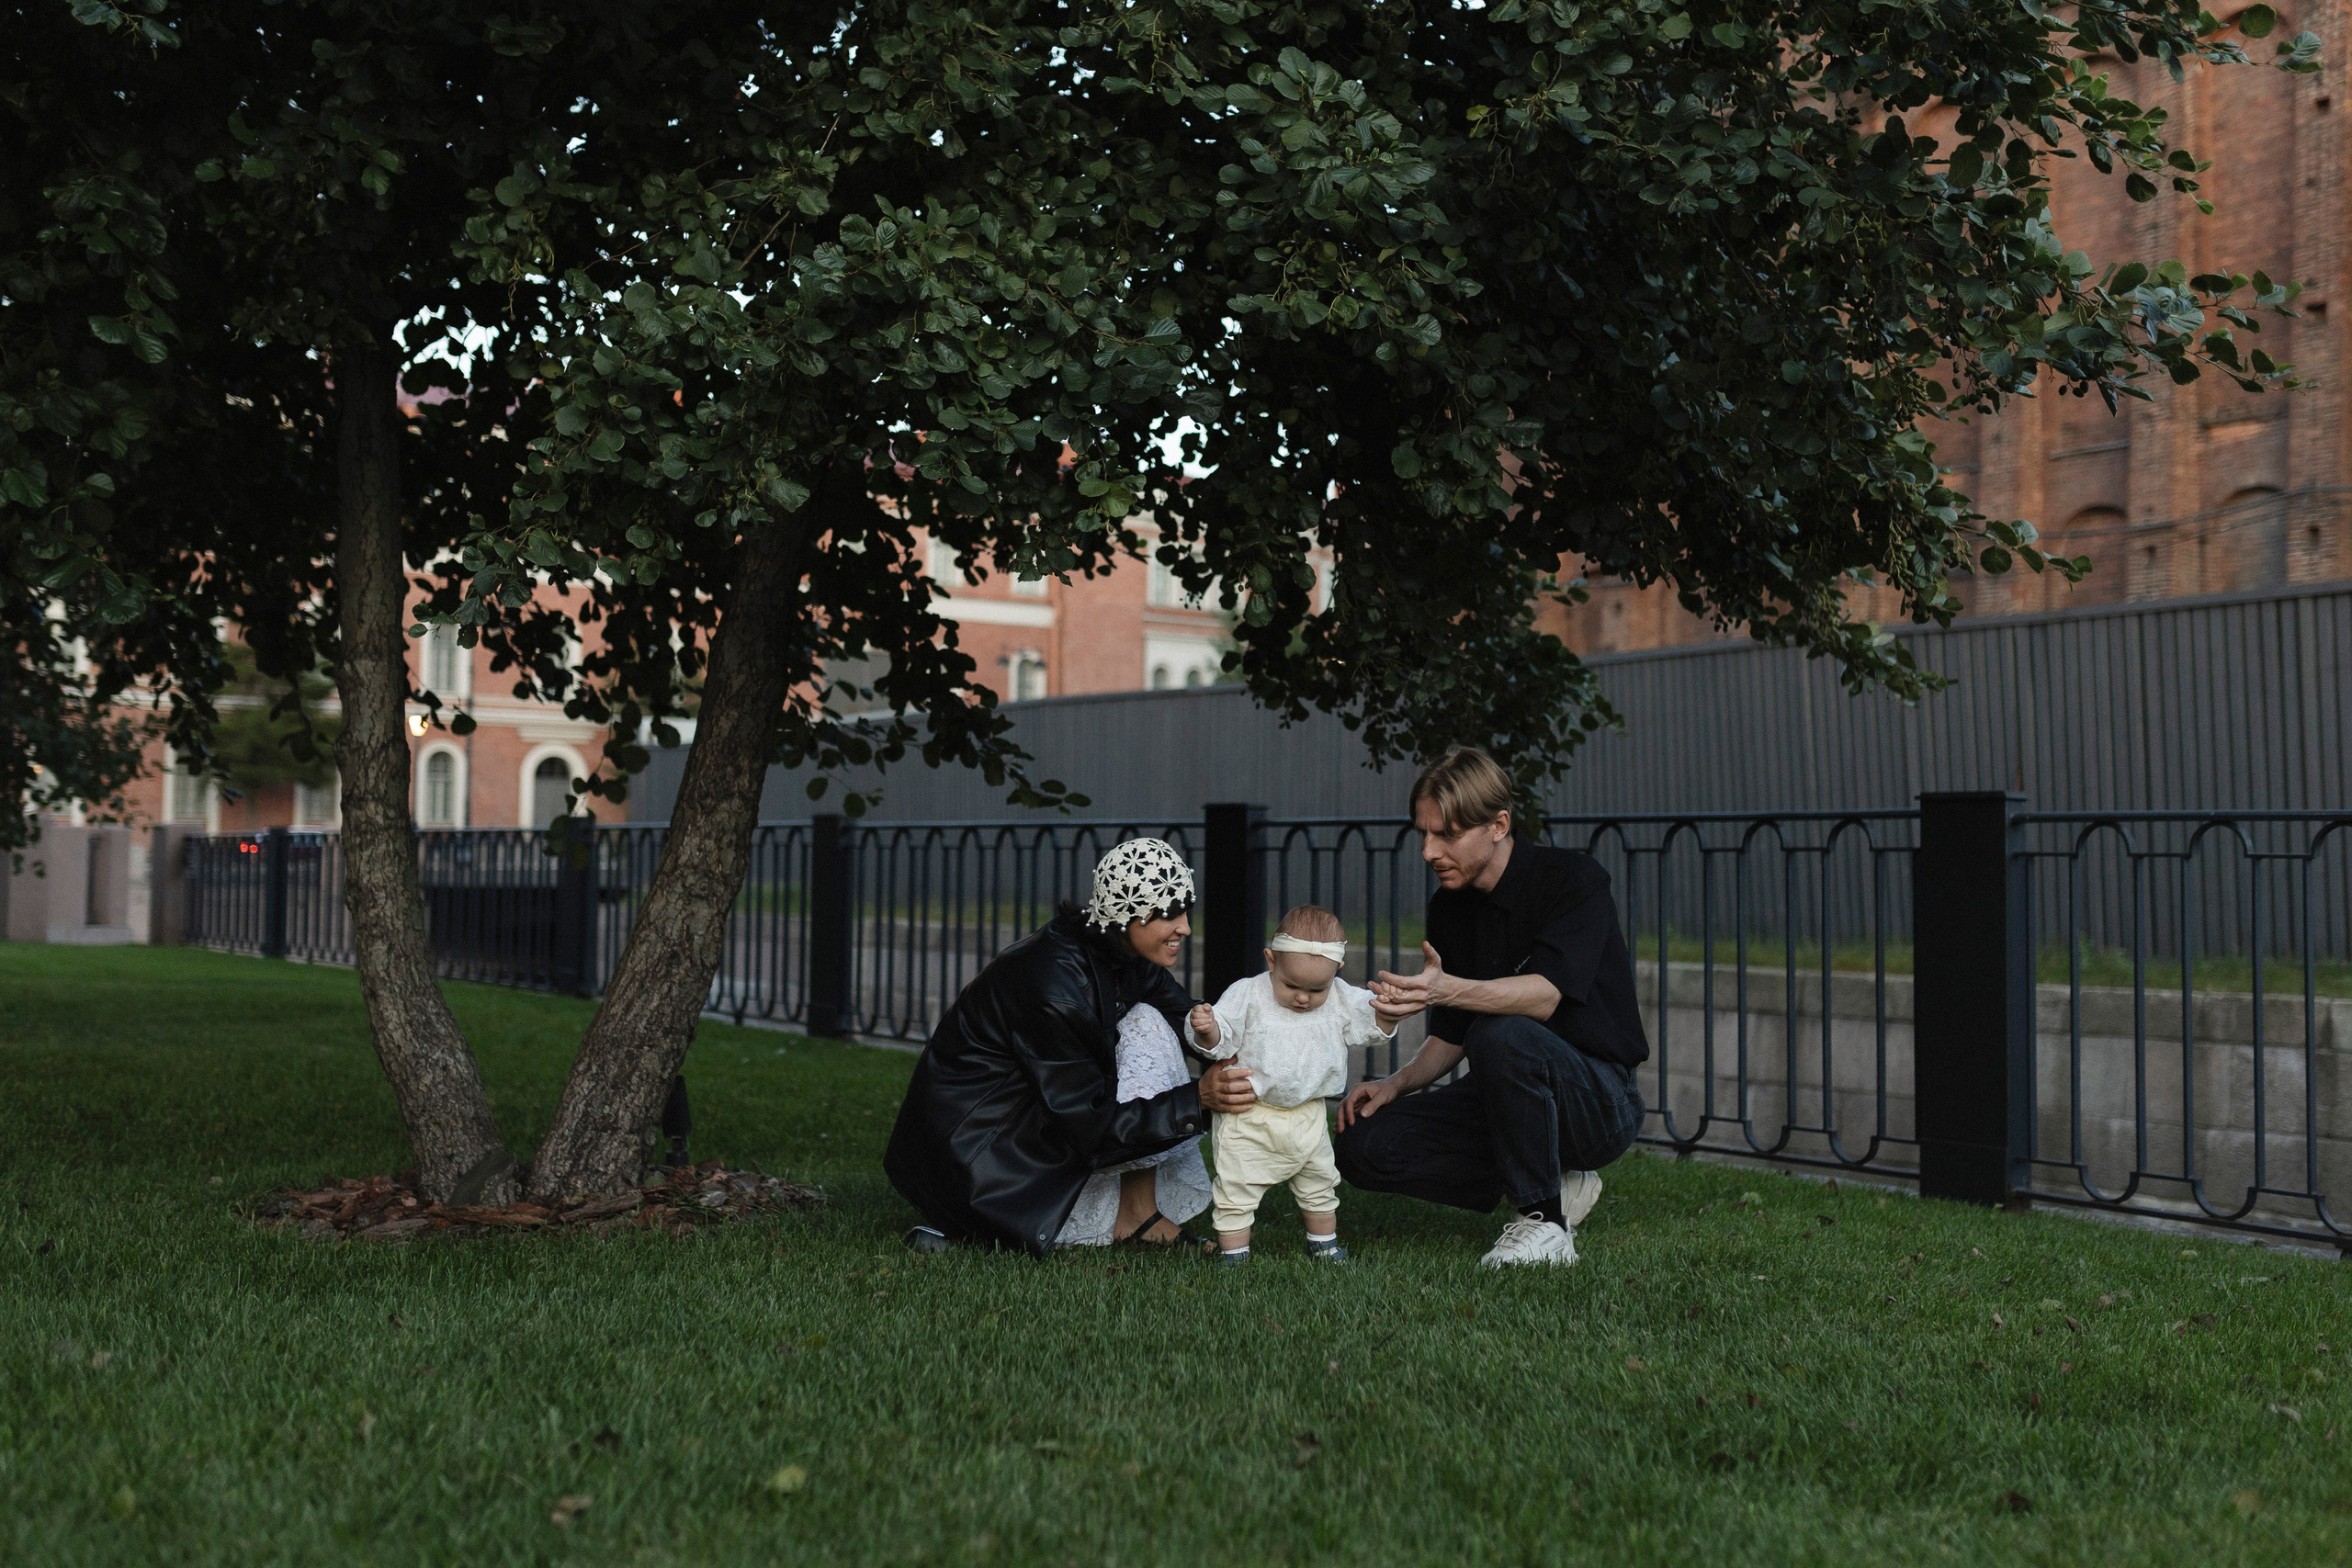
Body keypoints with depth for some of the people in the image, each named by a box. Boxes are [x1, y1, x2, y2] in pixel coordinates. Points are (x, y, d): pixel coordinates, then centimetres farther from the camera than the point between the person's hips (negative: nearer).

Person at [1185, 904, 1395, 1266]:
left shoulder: (1341, 999, -5)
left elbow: (1374, 1024, 2)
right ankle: (1233, 1256, 11)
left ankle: (1324, 1245, 42)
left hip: (1308, 1119, 4)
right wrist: (1207, 1029, -36)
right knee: (1236, 1190, -2)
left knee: (1320, 1188, 21)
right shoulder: (1248, 996, -15)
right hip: (1250, 1121, -4)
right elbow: (1220, 1042, -13)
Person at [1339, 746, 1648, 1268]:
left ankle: (1544, 1224, -21)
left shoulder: (1574, 879, -13)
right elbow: (1449, 1038, 15)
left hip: (1599, 1099, -7)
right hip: (1506, 1102, 7)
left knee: (1503, 1034, -37)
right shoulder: (1447, 909, 7)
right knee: (1363, 1145, -12)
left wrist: (1447, 989, -45)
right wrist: (1396, 1084, -4)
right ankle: (1556, 1186, -1)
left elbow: (1544, 996, -29)